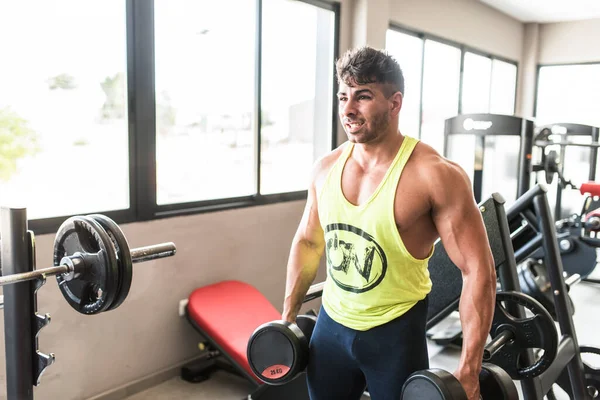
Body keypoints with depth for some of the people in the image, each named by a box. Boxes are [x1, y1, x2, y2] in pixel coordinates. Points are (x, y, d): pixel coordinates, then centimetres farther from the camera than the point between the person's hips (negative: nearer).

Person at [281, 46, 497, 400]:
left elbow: (478, 269, -17)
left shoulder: (435, 175, -18)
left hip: (395, 332, -4)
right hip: (331, 325, 5)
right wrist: (288, 317, 11)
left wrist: (468, 371, -18)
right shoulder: (326, 168, -2)